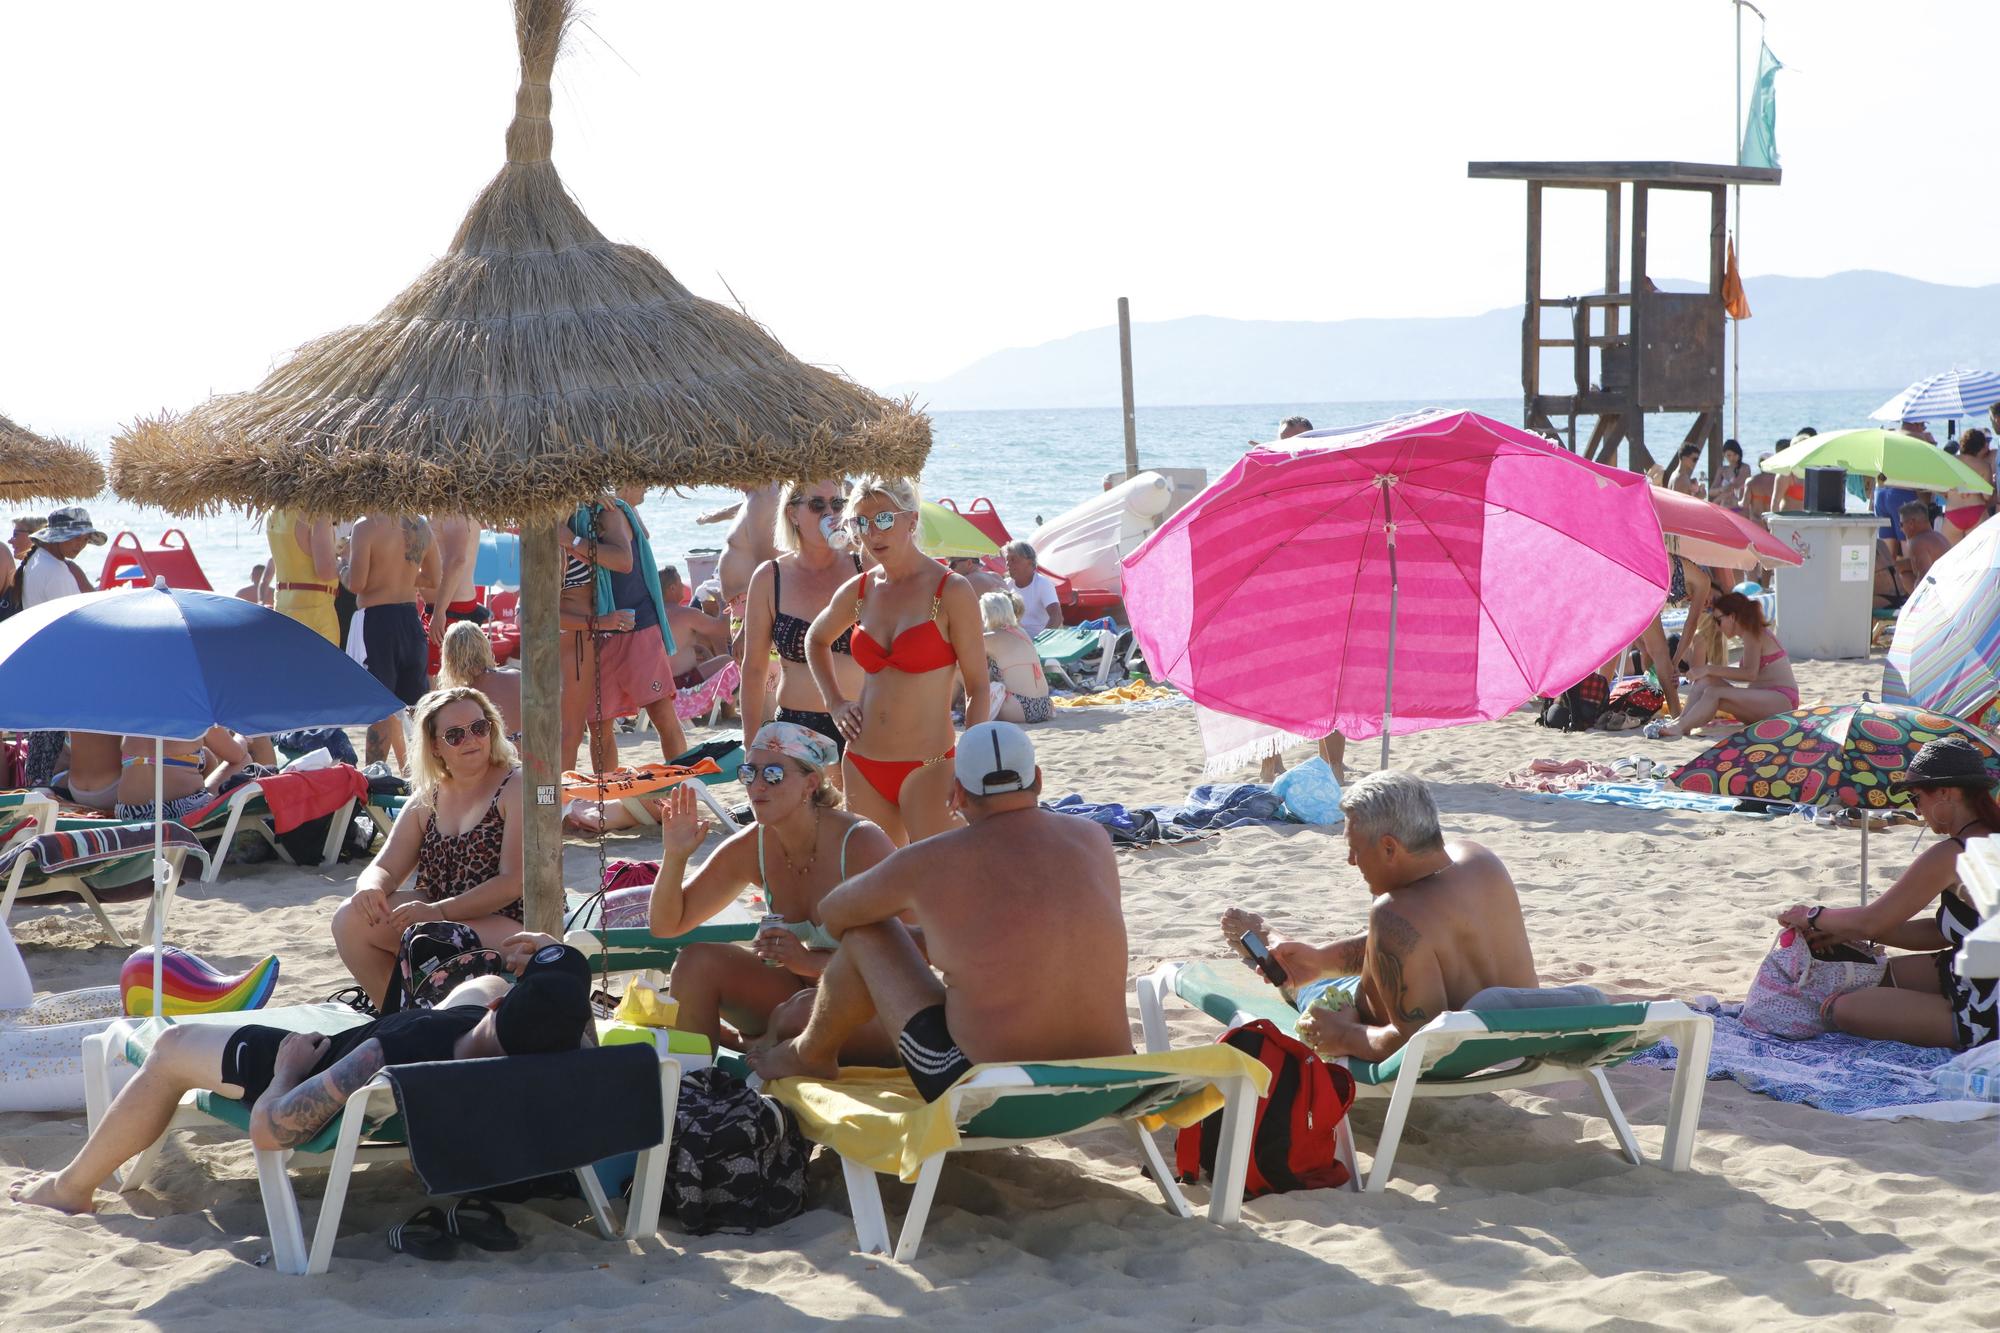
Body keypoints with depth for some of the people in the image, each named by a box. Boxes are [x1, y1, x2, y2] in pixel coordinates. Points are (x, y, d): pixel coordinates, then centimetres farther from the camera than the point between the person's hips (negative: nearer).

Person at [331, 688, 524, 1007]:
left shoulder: (516, 788, -8)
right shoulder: (426, 801, 12)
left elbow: (514, 882, -17)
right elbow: (384, 868, 8)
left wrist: (440, 911, -25)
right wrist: (370, 887, -18)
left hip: (506, 924, -7)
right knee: (351, 919, -12)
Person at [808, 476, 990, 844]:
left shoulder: (950, 591, -7)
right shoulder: (857, 592, 8)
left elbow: (977, 689, -6)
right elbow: (816, 640, 30)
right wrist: (834, 702, 15)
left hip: (927, 768, -5)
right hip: (863, 768, 6)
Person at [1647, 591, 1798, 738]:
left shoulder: (1752, 634, -10)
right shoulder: (1753, 633, 19)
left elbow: (1750, 673, -25)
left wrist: (1710, 669, -23)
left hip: (1780, 701, -9)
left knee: (1714, 693, -25)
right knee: (1705, 681, -5)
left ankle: (1679, 728, -33)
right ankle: (1681, 720, -21)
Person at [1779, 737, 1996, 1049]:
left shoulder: (1949, 854, -23)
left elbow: (1871, 921, -18)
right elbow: (1941, 931, 12)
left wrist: (1812, 916, 1)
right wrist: (1848, 933, 10)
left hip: (1984, 1017, -10)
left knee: (1841, 1010, -11)